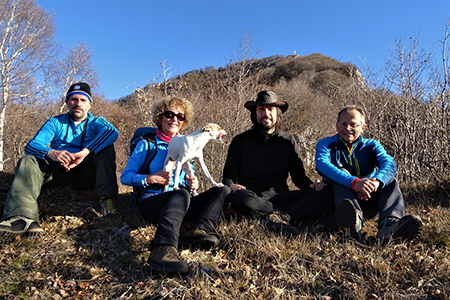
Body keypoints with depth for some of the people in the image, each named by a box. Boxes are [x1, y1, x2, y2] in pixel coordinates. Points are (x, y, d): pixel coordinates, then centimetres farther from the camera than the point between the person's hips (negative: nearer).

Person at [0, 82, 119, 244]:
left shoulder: (96, 122, 10)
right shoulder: (55, 122, 15)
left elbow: (112, 132, -17)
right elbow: (31, 146, -1)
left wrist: (84, 152, -32)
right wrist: (51, 153, -26)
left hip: (86, 175, -2)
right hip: (60, 173, 2)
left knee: (106, 146, -22)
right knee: (28, 161, -20)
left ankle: (106, 198, -37)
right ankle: (23, 217, -45)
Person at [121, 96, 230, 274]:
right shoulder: (147, 144, 8)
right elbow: (125, 176, 3)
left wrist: (193, 183, 2)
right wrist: (151, 179, -15)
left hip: (181, 205, 5)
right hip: (152, 201, -5)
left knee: (223, 190, -14)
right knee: (181, 193, -38)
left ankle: (199, 231, -39)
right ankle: (163, 249, -58)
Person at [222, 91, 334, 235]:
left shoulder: (288, 141, 16)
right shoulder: (240, 141, 10)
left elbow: (298, 175, 19)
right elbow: (228, 176, 10)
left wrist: (311, 185, -5)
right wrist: (232, 185, -15)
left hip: (280, 196, 3)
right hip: (253, 197, -2)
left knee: (325, 194, -21)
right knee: (240, 198, -38)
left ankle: (278, 218, -37)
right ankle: (289, 217, -32)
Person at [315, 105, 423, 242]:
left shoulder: (371, 145, 11)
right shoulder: (326, 144, 4)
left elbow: (389, 163, -12)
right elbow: (322, 164, -21)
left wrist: (376, 181, -37)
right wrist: (353, 182, -38)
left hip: (368, 202, 3)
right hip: (342, 200, -2)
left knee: (389, 179, -16)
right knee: (341, 173, -24)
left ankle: (389, 222, -44)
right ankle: (355, 221, -52)